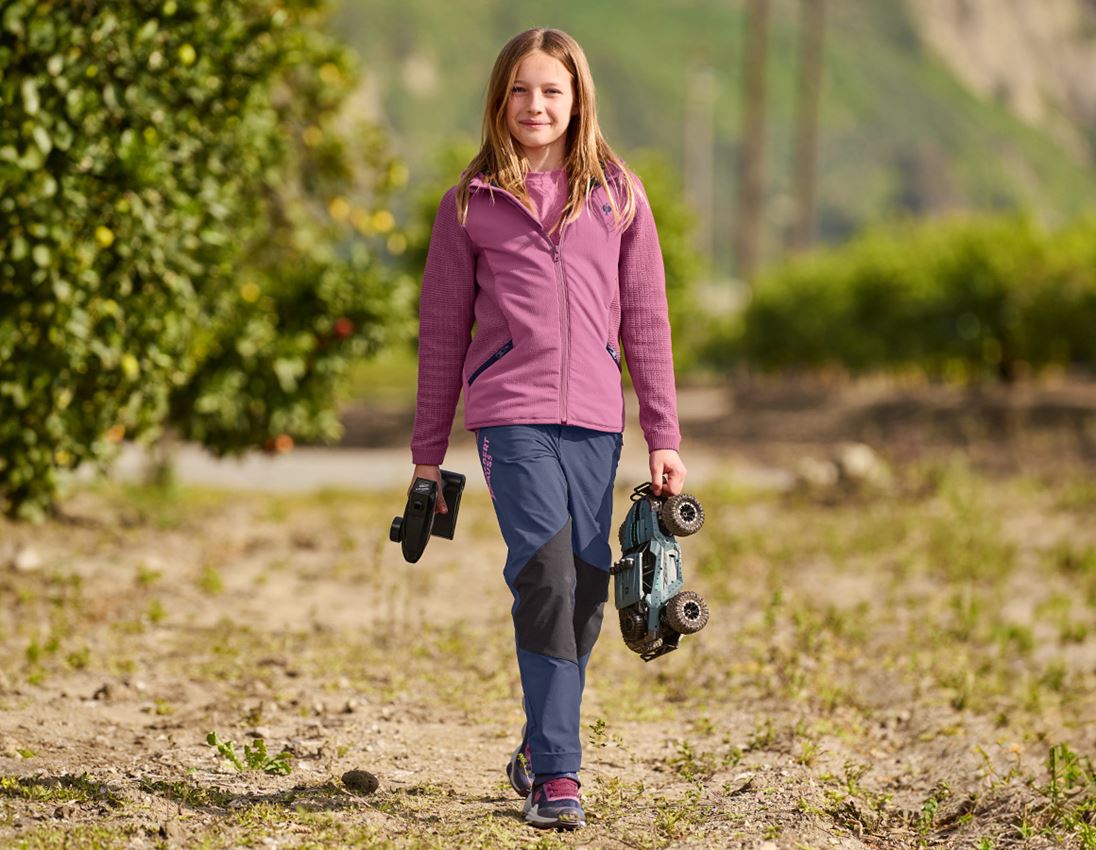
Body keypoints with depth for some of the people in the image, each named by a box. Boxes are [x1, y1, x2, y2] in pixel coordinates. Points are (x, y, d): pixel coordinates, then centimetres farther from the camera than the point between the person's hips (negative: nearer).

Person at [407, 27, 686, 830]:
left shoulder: (618, 195, 9)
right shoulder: (471, 203, 6)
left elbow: (647, 321, 9)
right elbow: (443, 329, 10)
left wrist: (664, 438, 5)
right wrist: (428, 452, 11)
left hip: (595, 419, 2)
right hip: (511, 414, -2)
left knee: (586, 590, 5)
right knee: (546, 580, -16)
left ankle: (540, 749, 24)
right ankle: (558, 773, -13)